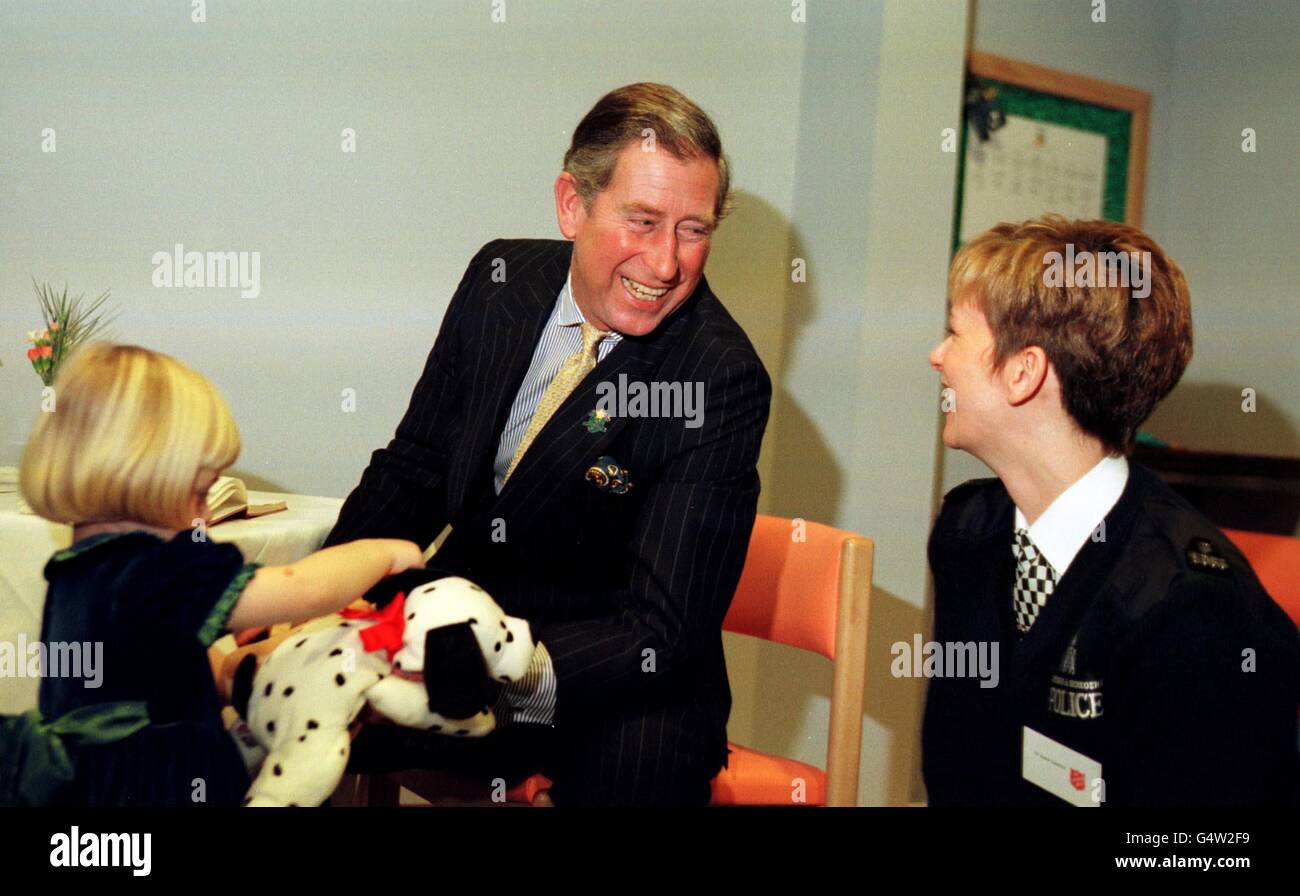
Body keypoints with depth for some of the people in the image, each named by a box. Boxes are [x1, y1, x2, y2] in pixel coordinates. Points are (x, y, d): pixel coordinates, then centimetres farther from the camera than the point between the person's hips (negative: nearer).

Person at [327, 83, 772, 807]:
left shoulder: (722, 380, -18)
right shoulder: (500, 279, -2)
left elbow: (662, 629, -20)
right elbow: (413, 468, 6)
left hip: (612, 695, -5)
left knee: (642, 757, -35)